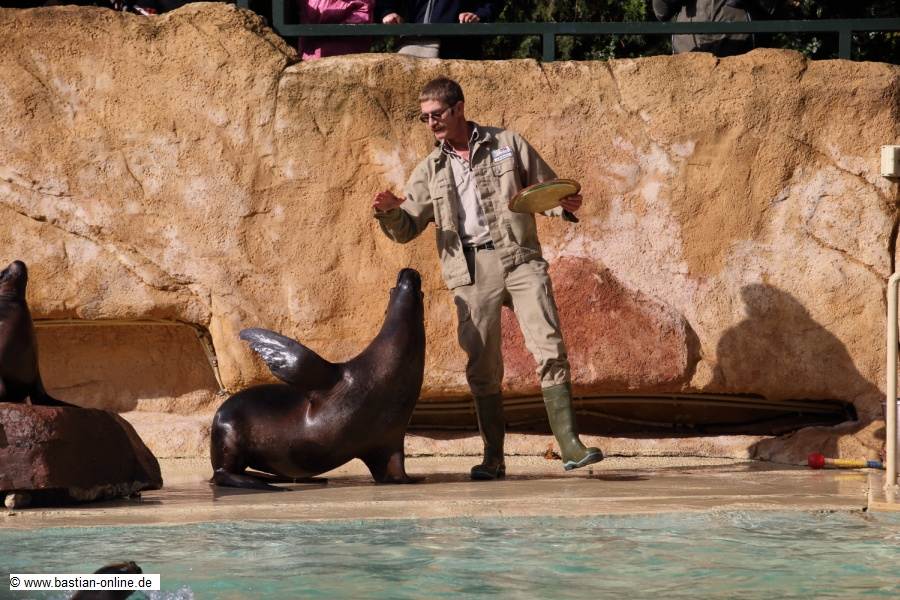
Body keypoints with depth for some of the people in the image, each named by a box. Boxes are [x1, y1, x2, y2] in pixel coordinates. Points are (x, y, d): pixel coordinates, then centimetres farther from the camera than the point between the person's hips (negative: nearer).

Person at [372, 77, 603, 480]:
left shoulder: (507, 145, 11)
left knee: (549, 348, -13)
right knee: (482, 367, -2)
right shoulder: (430, 171, 17)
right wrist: (390, 212, -8)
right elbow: (406, 229, 14)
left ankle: (570, 446, -15)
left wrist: (565, 205, -9)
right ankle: (493, 457, 5)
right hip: (471, 270, 2)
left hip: (520, 258, -2)